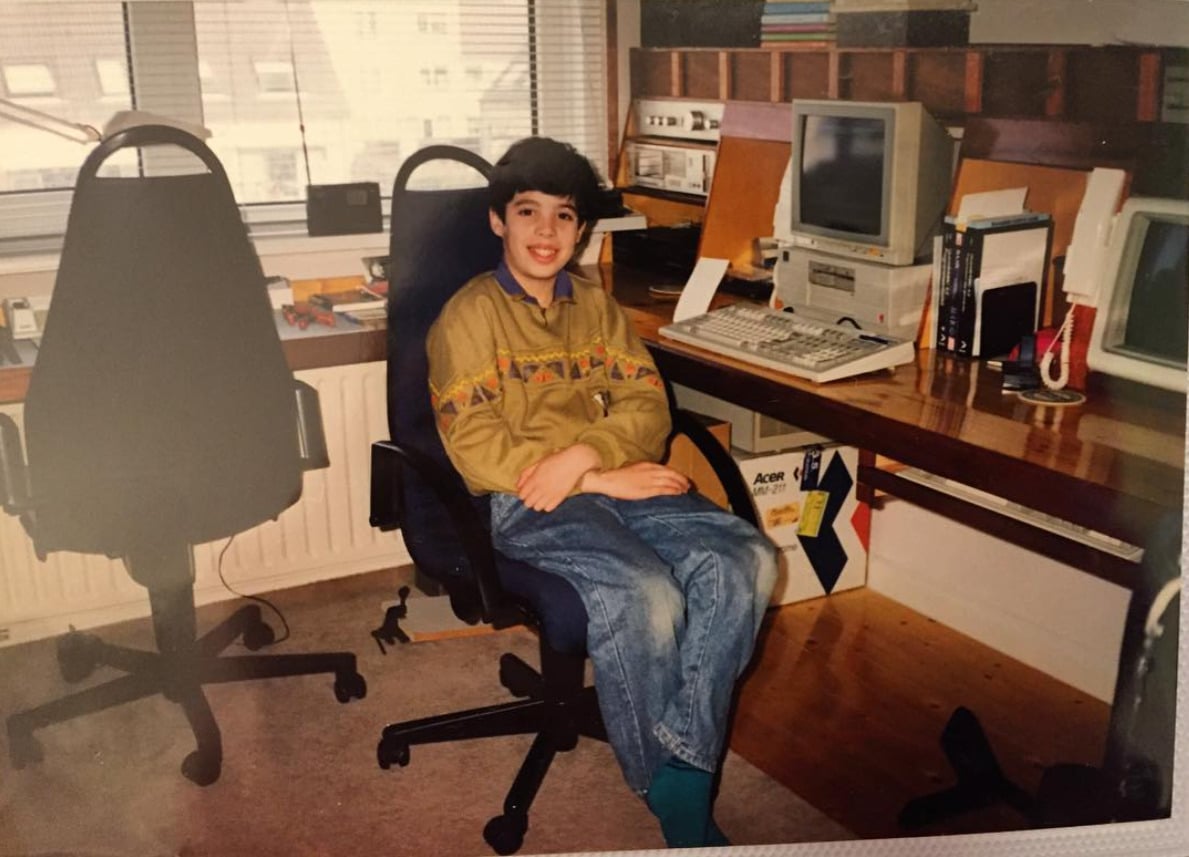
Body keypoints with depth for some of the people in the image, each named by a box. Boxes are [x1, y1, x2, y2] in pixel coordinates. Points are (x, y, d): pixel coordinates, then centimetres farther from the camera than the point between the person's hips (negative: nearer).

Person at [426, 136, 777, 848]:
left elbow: (649, 406, 8)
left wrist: (585, 455, -14)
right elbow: (477, 450, -8)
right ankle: (672, 792, -8)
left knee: (745, 559, -21)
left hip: (619, 478, 5)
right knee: (645, 598, -31)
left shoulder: (598, 305, 18)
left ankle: (684, 771, -18)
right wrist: (603, 482, -14)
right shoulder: (469, 316, 1)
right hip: (523, 502, -5)